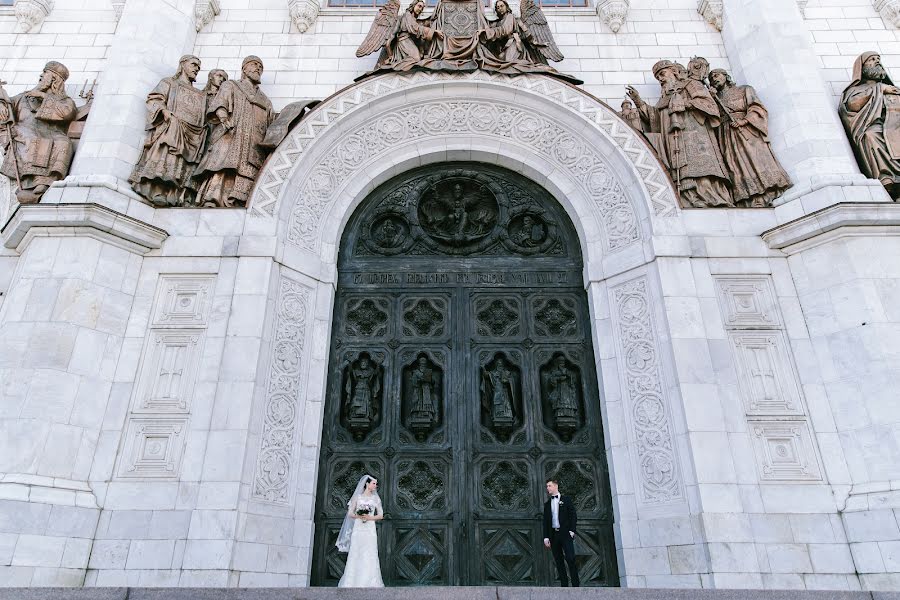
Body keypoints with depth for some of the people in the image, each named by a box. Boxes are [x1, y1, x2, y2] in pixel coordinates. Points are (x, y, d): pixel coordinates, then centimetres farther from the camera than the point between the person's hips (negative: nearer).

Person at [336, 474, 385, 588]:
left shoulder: (376, 498, 12)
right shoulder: (358, 497, 9)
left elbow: (381, 515, 8)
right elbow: (350, 513, 6)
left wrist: (370, 517, -8)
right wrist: (359, 516, -12)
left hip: (370, 528, 1)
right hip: (358, 528, -1)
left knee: (370, 555, -8)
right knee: (356, 554, -6)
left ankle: (369, 582, -7)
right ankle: (353, 583, -1)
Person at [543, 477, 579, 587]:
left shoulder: (567, 499, 8)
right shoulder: (547, 504, 17)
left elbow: (573, 515, 3)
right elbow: (545, 521, 13)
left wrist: (572, 530, -9)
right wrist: (546, 537, 4)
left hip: (565, 533, -4)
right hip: (553, 535, 4)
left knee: (570, 558, -14)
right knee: (559, 561, 0)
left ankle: (576, 585, -9)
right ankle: (564, 585, 2)